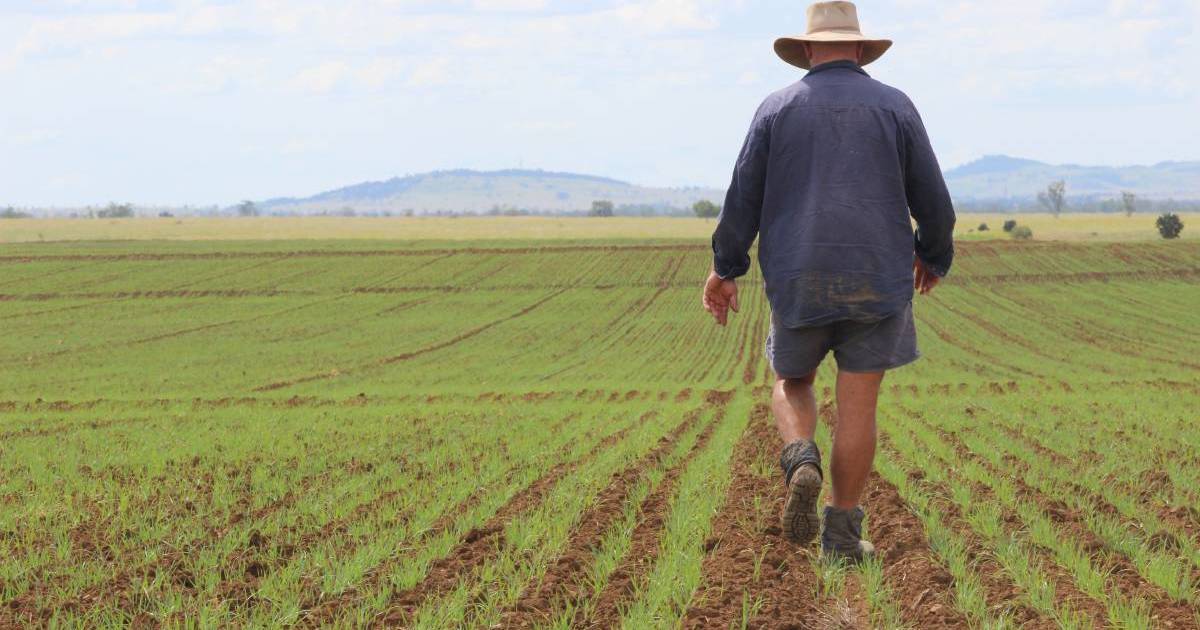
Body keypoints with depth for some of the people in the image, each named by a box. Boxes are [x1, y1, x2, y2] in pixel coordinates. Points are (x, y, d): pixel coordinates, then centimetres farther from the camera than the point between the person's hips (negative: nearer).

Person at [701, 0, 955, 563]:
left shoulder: (777, 109, 2)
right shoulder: (894, 107, 2)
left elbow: (742, 198, 2)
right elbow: (932, 200, 5)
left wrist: (725, 269, 13)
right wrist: (935, 256, 23)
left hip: (799, 284, 1)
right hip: (877, 281, 0)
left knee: (792, 384, 20)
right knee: (858, 406, 4)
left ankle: (801, 463, -9)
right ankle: (842, 533, 2)